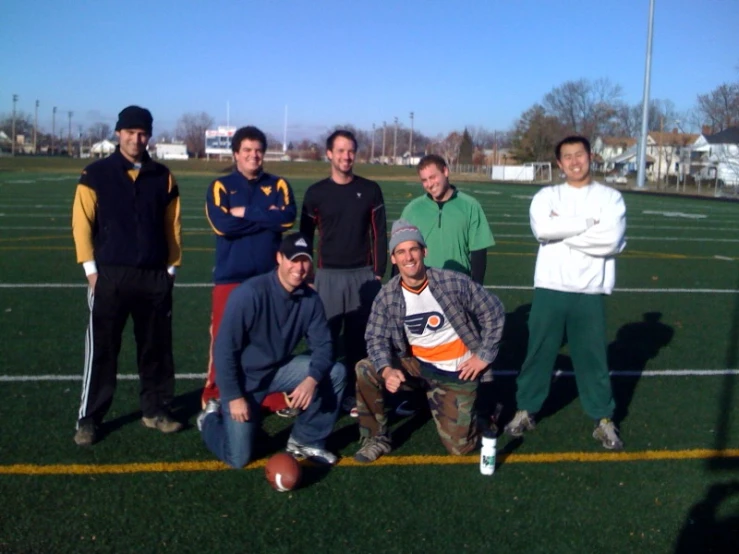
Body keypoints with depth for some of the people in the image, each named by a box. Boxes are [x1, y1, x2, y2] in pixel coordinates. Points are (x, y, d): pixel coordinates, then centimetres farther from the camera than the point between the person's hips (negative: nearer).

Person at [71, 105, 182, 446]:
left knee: (156, 348, 9)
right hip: (110, 275, -2)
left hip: (154, 276, 3)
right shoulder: (96, 174, 1)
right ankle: (89, 418, 12)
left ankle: (155, 410, 23)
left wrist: (171, 267, 6)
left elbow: (172, 225, 11)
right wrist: (91, 268, -6)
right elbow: (82, 223, -1)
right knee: (101, 350, 1)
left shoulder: (163, 177, 9)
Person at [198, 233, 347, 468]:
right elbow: (224, 348, -23)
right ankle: (211, 417, 26)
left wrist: (312, 379, -28)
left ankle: (306, 440, 2)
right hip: (244, 376, -5)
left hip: (279, 368, 5)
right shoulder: (249, 293, -27)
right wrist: (234, 396, -20)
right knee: (237, 458, -6)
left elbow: (323, 344, -8)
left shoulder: (311, 299, -11)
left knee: (336, 373, -15)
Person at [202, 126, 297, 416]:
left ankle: (276, 398, 21)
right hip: (230, 276, -2)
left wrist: (245, 213, -11)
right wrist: (266, 217, -10)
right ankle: (214, 400, 17)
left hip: (270, 277, 2)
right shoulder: (221, 186, 3)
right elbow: (221, 224, -15)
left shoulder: (278, 184, 8)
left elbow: (288, 217, -10)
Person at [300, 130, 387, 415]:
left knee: (359, 339, 5)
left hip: (363, 275, 1)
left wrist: (379, 273, 0)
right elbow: (305, 236, 6)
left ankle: (354, 394, 16)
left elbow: (379, 234, 5)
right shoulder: (316, 192, 2)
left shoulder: (370, 190, 3)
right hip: (328, 275, -1)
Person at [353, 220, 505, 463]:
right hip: (417, 366, 2)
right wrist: (387, 370, -32)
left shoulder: (454, 282, -18)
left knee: (458, 446, -2)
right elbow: (376, 338, -12)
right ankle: (377, 438, -2)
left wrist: (484, 355, -10)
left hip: (457, 372, -2)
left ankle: (479, 412, 32)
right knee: (365, 370, -22)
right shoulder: (387, 295, -11)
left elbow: (494, 312, -8)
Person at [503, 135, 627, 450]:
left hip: (589, 293, -1)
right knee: (538, 352, 10)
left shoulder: (610, 197, 3)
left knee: (593, 358, 6)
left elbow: (610, 241, -14)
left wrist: (562, 230, -10)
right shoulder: (546, 196, 6)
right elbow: (543, 229, -15)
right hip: (549, 289, 1)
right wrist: (587, 223, -11)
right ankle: (526, 411, 24)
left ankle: (603, 419, 21)